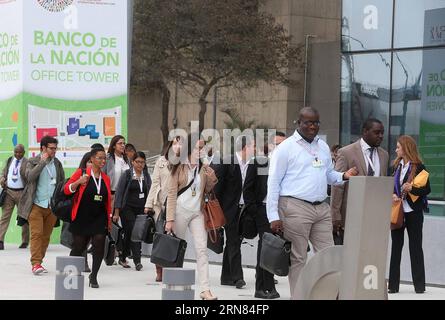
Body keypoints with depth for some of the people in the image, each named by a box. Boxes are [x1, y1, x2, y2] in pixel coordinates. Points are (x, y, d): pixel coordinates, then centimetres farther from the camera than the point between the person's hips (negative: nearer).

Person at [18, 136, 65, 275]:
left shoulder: (57, 163, 11)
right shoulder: (33, 162, -1)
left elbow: (63, 182, 17)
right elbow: (29, 176, -19)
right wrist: (43, 162, -19)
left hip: (52, 206, 4)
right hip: (37, 205, -4)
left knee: (46, 236, 5)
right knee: (36, 234, -11)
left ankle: (39, 261, 13)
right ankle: (35, 264, -13)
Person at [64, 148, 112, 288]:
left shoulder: (106, 179, 10)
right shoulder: (81, 173, -3)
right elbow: (67, 189, -8)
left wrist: (109, 220, 13)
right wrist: (78, 182, -26)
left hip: (99, 218, 3)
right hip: (82, 217, -3)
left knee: (99, 244, -11)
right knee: (78, 247, 5)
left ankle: (93, 276, 1)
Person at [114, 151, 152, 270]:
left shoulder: (146, 176, 9)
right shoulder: (127, 174, -3)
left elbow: (150, 192, 13)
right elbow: (119, 192, -4)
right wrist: (116, 212, -8)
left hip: (141, 209, 4)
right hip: (128, 208, -4)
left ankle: (122, 258, 22)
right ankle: (137, 261, -16)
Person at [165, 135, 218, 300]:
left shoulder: (203, 167, 7)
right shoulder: (179, 167, -3)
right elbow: (172, 194, -5)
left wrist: (212, 179, -4)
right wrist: (170, 219, -11)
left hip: (197, 212, 3)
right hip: (181, 211, -3)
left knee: (202, 249, -8)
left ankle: (205, 289, -13)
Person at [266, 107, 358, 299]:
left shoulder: (323, 147, 16)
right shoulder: (286, 148, -3)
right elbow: (273, 183, -5)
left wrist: (343, 176, 3)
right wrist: (273, 217, -11)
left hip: (321, 208, 6)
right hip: (295, 207, -6)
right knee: (297, 259, -1)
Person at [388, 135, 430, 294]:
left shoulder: (419, 167, -7)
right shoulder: (397, 166, 10)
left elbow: (427, 189, -7)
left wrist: (412, 189, -22)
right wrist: (392, 195, -6)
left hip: (413, 211, -5)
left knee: (415, 247, 2)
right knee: (396, 247, 6)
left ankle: (419, 285, 8)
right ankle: (393, 285, 9)